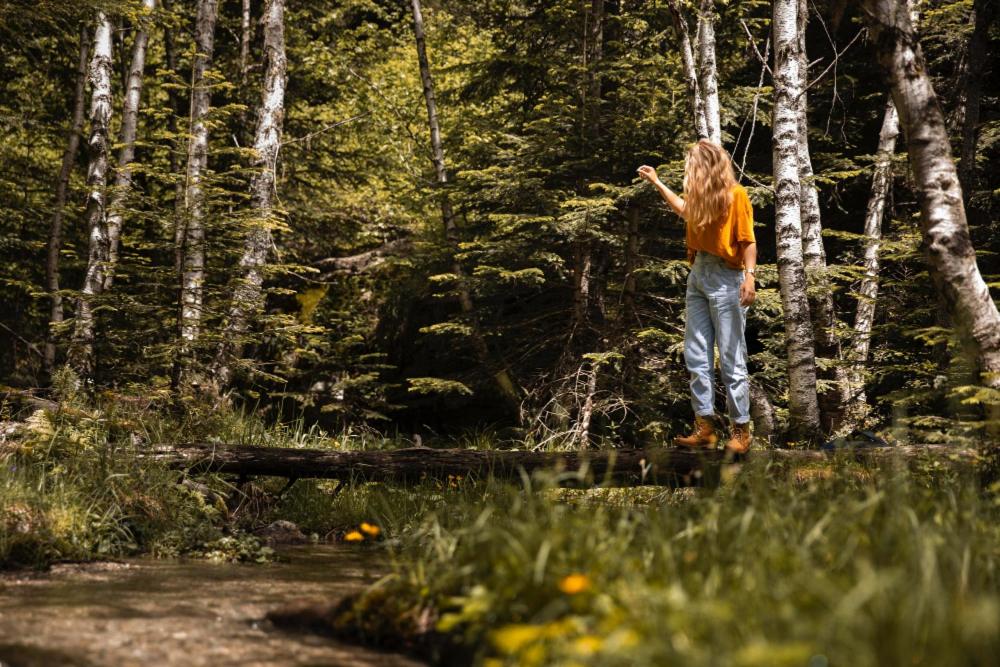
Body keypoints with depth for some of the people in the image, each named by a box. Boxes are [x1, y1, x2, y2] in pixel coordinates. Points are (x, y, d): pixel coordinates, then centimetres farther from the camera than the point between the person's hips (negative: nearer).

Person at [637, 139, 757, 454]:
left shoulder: (735, 194, -8)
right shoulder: (701, 196, 15)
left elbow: (748, 240, -11)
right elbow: (685, 209, 37)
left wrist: (750, 276, -22)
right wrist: (656, 182, 39)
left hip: (725, 278, -8)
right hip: (697, 275, 8)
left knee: (731, 358, -6)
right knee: (697, 357, 2)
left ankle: (740, 430, -1)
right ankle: (705, 428, 4)